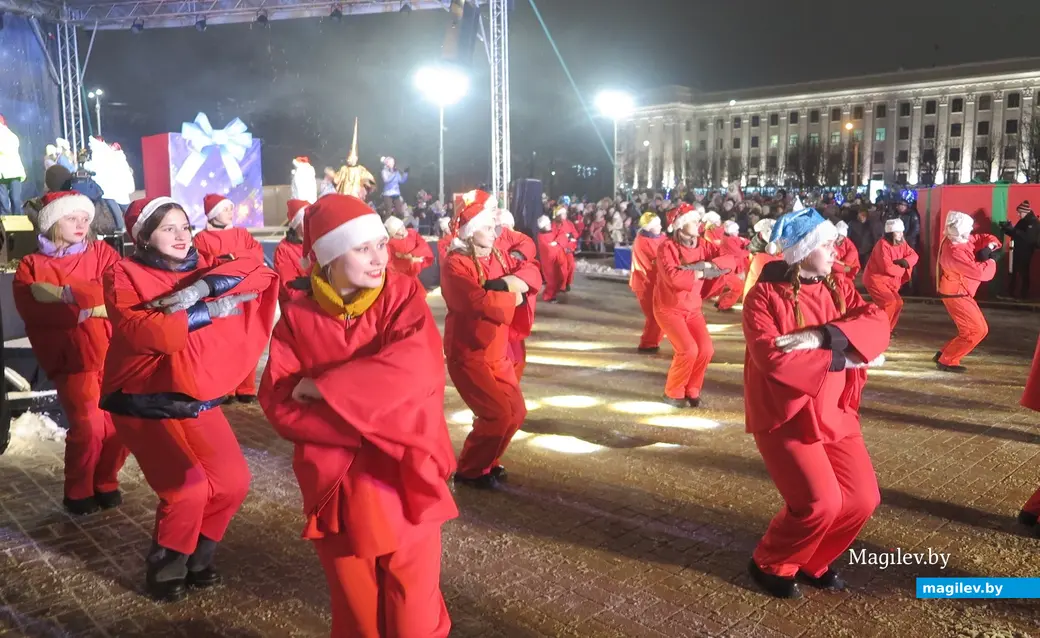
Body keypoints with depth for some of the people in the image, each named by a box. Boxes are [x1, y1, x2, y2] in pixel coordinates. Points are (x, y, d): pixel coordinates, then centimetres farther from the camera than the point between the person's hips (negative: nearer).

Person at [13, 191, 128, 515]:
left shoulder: (101, 252, 9)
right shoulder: (32, 266, 6)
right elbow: (32, 309, -10)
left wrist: (66, 293, -17)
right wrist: (88, 309, -17)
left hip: (113, 352, 2)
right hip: (71, 359, -2)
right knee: (88, 427, -15)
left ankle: (106, 482, 23)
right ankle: (78, 492, 10)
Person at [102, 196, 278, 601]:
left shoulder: (201, 271, 5)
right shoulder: (123, 276, -10)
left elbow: (259, 274, -12)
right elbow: (149, 334, -27)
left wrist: (199, 289, -25)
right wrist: (213, 307, -22)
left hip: (199, 398, 5)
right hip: (145, 403, -5)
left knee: (233, 482, -2)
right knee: (188, 488, -18)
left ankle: (197, 557, 25)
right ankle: (165, 570, 10)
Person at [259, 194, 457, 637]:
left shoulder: (404, 295, -5)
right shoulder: (298, 318, -2)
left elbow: (418, 366, -22)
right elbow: (279, 403, -10)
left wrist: (325, 388, -19)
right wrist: (365, 423, -20)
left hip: (404, 478, -1)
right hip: (338, 485, 1)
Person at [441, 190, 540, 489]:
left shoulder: (497, 256, 8)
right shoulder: (455, 264, -17)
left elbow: (531, 273, -4)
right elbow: (480, 303, -30)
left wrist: (503, 283, -22)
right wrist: (514, 298, -14)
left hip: (498, 353, 8)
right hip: (468, 355, -8)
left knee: (516, 412, 11)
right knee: (498, 413, -14)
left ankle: (486, 460, 30)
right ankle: (470, 470, 5)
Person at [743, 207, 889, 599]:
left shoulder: (839, 288, 6)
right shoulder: (765, 296, -12)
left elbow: (877, 324, -10)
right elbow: (773, 359, -25)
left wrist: (820, 337, -26)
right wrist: (843, 357, -19)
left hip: (834, 412, 7)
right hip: (785, 415, -6)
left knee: (862, 498, 1)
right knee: (821, 502, -16)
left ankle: (814, 561, 27)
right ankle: (770, 564, 12)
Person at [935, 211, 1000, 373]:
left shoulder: (963, 240, -1)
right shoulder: (954, 253, -29)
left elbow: (988, 238, 10)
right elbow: (979, 272, -28)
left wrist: (989, 247, -12)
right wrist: (992, 260, -11)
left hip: (959, 293, 10)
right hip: (956, 296, -10)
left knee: (975, 329, 16)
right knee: (977, 330, -5)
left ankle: (944, 354, 20)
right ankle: (946, 361, 2)